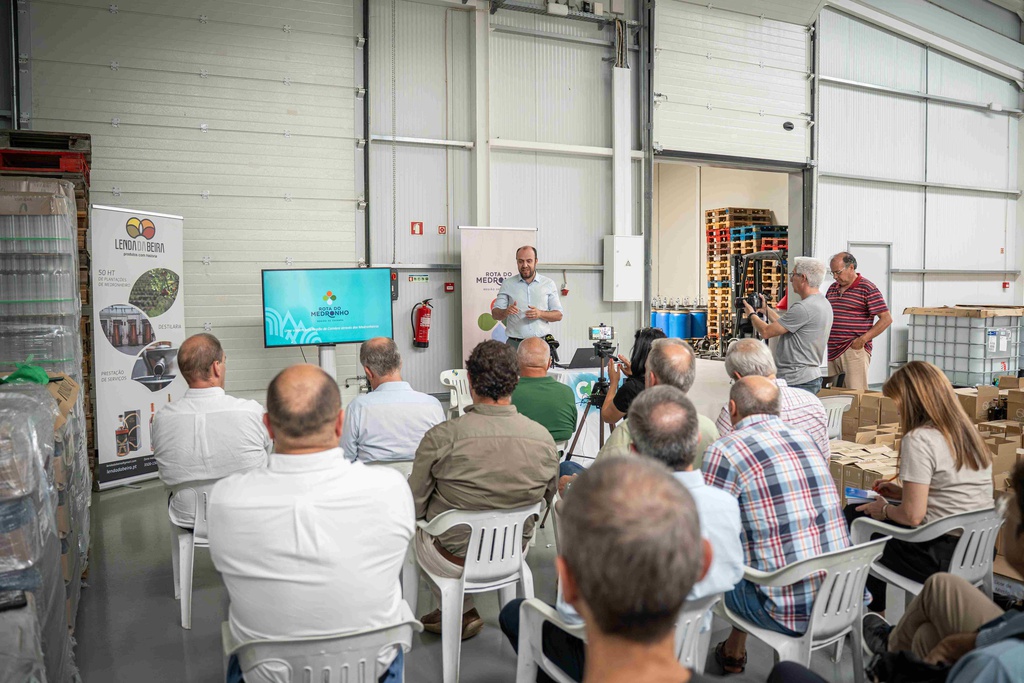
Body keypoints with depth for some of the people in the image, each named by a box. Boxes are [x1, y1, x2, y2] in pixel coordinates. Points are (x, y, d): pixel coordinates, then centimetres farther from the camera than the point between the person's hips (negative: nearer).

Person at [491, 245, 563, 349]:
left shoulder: (549, 284, 9)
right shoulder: (507, 284, 9)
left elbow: (558, 315, 7)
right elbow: (495, 314, 7)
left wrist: (540, 314, -12)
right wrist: (506, 312, -16)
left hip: (542, 342, 0)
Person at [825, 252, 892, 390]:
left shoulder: (867, 289, -5)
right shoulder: (832, 288, 15)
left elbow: (886, 319, -9)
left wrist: (863, 339, -15)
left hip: (854, 351, -6)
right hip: (833, 351, 7)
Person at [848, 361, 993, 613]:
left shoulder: (918, 439, -20)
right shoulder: (969, 434, 6)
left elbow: (913, 516, -20)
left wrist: (884, 510, -1)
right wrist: (903, 493, 15)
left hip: (941, 557, -9)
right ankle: (879, 606, 28)